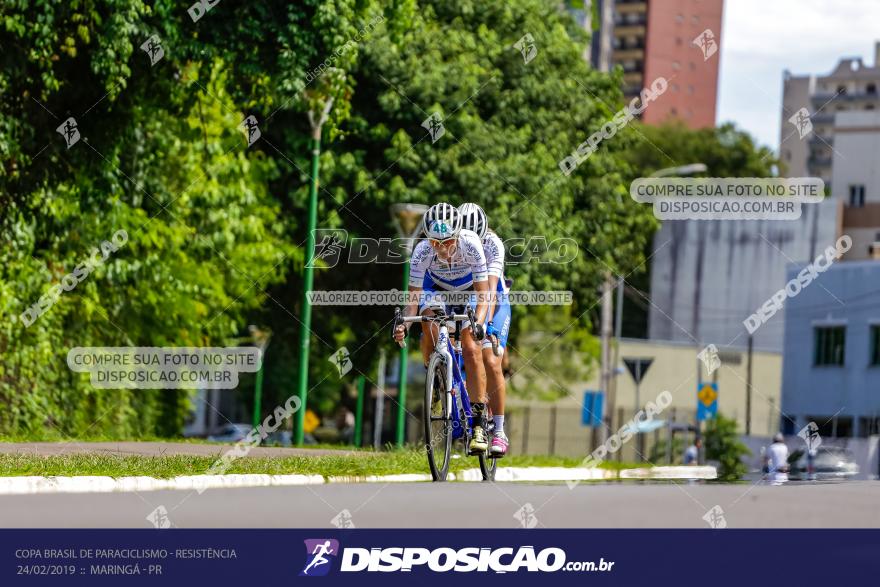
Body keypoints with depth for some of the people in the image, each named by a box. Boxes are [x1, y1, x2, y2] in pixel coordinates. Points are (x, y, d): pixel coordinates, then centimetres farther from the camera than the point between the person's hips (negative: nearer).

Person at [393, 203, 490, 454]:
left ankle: (478, 422, -14)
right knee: (430, 326, -31)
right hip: (437, 288, 1)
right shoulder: (422, 251, -31)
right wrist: (404, 324, -45)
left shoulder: (471, 245, -35)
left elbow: (483, 294, -35)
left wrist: (478, 323, -53)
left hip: (469, 289, -1)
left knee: (471, 349, -17)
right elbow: (413, 294, -26)